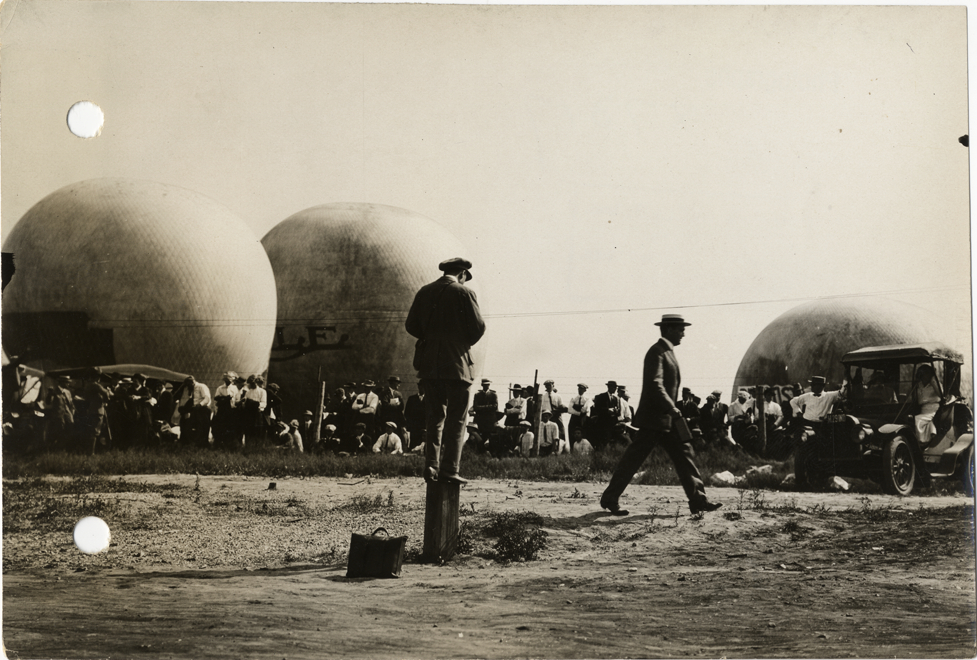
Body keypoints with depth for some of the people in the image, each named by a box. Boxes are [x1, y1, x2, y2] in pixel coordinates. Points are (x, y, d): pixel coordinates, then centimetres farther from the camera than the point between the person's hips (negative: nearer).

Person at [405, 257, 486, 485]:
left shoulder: (424, 292, 7)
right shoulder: (464, 293, -6)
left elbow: (411, 325, 8)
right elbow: (478, 327, -7)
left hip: (430, 363, 5)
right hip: (457, 363, -5)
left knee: (434, 417, 11)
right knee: (456, 419, -1)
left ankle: (431, 466, 4)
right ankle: (449, 469, -5)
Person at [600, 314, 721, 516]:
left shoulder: (668, 352, 16)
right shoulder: (656, 352, -14)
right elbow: (655, 385, -24)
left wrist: (673, 411, 18)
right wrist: (673, 410, -26)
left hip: (667, 419, 10)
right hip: (654, 418, -10)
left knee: (684, 455, 5)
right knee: (633, 459, -3)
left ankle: (698, 500, 4)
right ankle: (610, 499, 5)